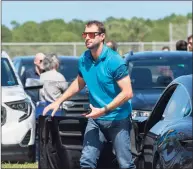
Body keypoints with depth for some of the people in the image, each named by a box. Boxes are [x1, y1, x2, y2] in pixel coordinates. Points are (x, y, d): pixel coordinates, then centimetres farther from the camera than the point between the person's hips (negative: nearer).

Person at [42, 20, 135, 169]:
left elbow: (127, 93, -19)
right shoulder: (84, 59, 3)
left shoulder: (114, 61, -17)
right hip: (95, 119, 6)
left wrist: (103, 110, -21)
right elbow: (79, 83, 22)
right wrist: (59, 101, 15)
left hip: (118, 119, -6)